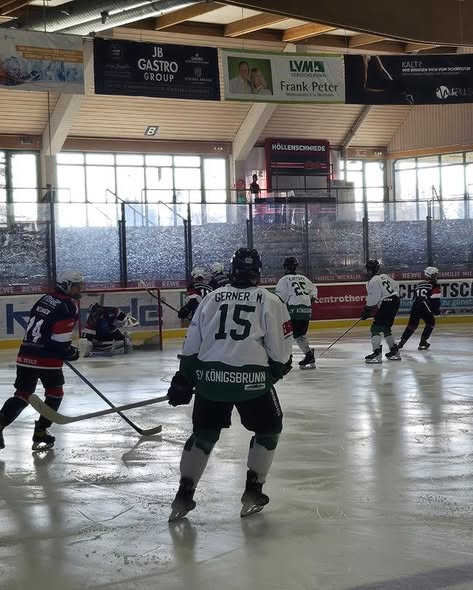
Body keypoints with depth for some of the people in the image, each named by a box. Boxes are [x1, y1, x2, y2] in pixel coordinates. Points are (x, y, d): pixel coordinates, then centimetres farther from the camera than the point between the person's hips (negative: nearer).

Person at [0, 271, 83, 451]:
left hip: (25, 355, 7)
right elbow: (60, 341, -16)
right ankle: (40, 432, 12)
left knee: (23, 394, 13)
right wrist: (72, 353, 3)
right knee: (55, 393, 14)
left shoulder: (45, 299, 16)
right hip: (47, 358, -7)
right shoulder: (69, 307, -9)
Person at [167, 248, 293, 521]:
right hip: (251, 377, -3)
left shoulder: (212, 298, 13)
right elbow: (280, 348, 0)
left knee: (204, 433, 19)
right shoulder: (270, 301, 3)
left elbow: (192, 346, 11)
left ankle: (184, 495, 15)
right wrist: (277, 370, 18)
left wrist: (184, 380, 16)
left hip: (210, 376, 3)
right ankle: (253, 492, 15)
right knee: (269, 428, 19)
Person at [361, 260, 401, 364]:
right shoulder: (384, 276, 14)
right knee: (385, 328, 20)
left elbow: (372, 300, -16)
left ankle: (377, 354, -18)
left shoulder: (373, 282, -13)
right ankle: (395, 352, 24)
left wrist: (366, 311, -7)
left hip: (386, 304, -9)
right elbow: (396, 286, 21)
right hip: (395, 302, 9)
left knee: (376, 328, -8)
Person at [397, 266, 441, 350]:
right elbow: (435, 299, -5)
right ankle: (423, 341, 8)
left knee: (412, 325, 19)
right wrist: (436, 310, 5)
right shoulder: (434, 285, 2)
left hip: (415, 307, 6)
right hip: (425, 308, -6)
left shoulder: (419, 285, 24)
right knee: (430, 323, 15)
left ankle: (402, 341, 14)